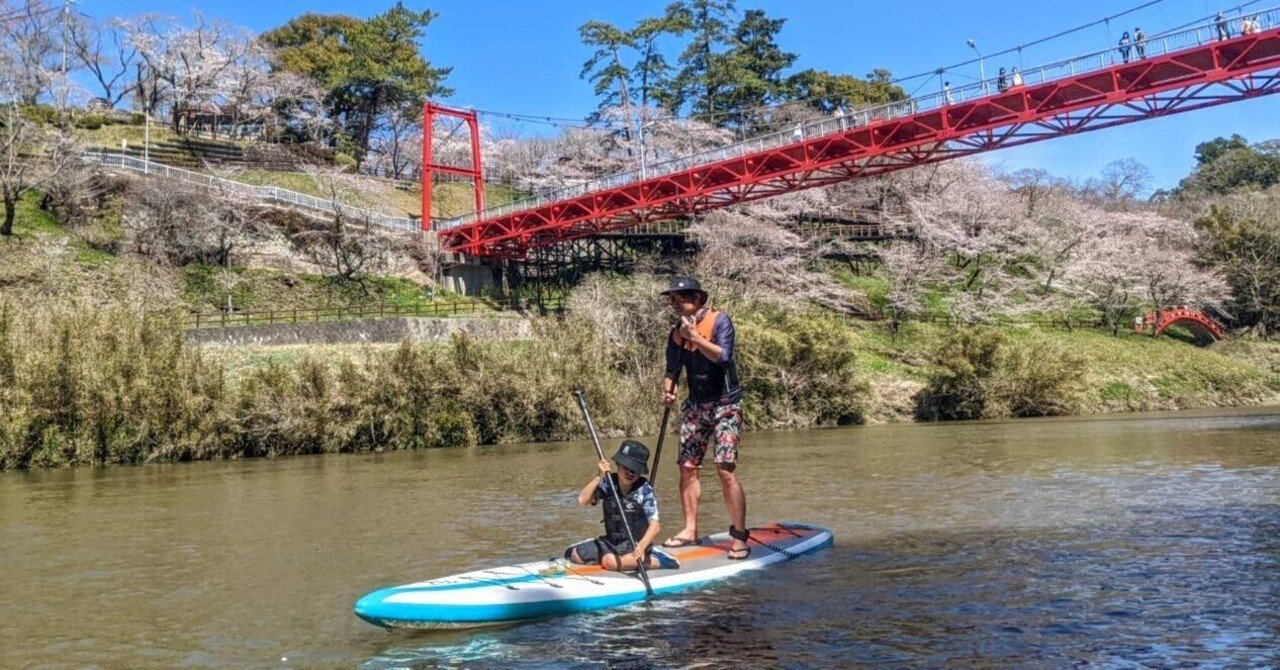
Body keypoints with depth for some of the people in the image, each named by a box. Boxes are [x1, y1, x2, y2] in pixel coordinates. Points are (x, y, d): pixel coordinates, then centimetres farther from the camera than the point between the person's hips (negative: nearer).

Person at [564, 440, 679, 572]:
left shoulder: (644, 490, -17)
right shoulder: (608, 483, -7)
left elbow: (655, 525, -25)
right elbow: (582, 501, -18)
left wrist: (642, 545, -44)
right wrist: (599, 477, -25)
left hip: (636, 543, -6)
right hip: (612, 540, 6)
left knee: (611, 561, -32)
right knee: (575, 555, -2)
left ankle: (656, 561, -14)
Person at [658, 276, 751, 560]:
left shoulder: (719, 320, -9)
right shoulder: (676, 333, 7)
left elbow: (723, 356, -22)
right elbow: (672, 369, 13)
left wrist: (695, 337, -27)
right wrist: (668, 390, -6)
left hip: (724, 405, -6)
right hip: (695, 406, 6)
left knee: (725, 470, -13)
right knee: (687, 467, 5)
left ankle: (739, 536, -7)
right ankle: (690, 530, 18)